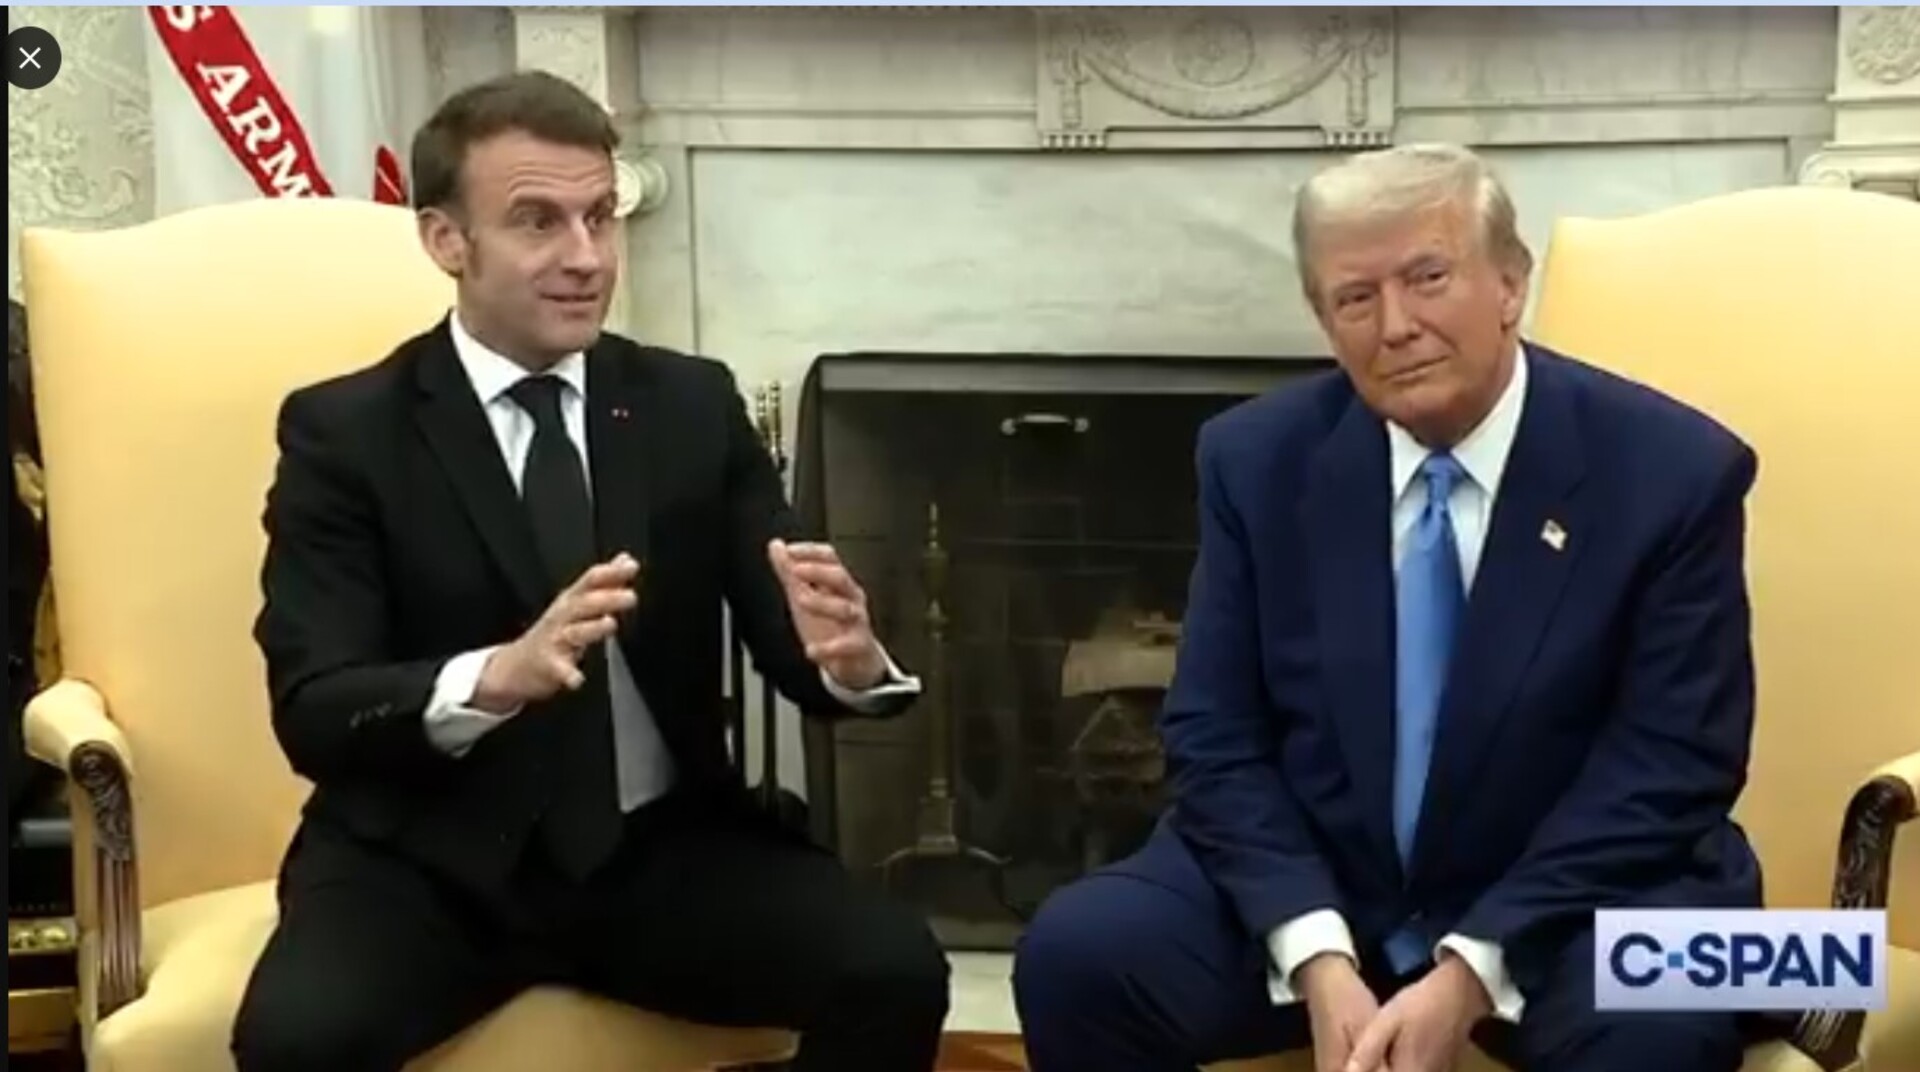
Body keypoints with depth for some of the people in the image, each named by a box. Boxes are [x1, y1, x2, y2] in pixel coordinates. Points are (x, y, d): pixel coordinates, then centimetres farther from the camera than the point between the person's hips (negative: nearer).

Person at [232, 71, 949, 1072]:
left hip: (664, 847, 2)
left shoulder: (694, 404, 6)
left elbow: (788, 641, 1)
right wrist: (495, 676, -32)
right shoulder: (342, 429, -2)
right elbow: (311, 712, -12)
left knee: (897, 972, -22)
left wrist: (846, 657, -24)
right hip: (429, 864, -2)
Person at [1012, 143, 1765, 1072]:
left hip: (1567, 902, -2)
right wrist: (1317, 959, -18)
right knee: (1074, 954, -20)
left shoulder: (1674, 471, -9)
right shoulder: (1258, 460, -2)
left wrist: (1471, 972, -19)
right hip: (1311, 889, 2)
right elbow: (1216, 737, -3)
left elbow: (1670, 766, -11)